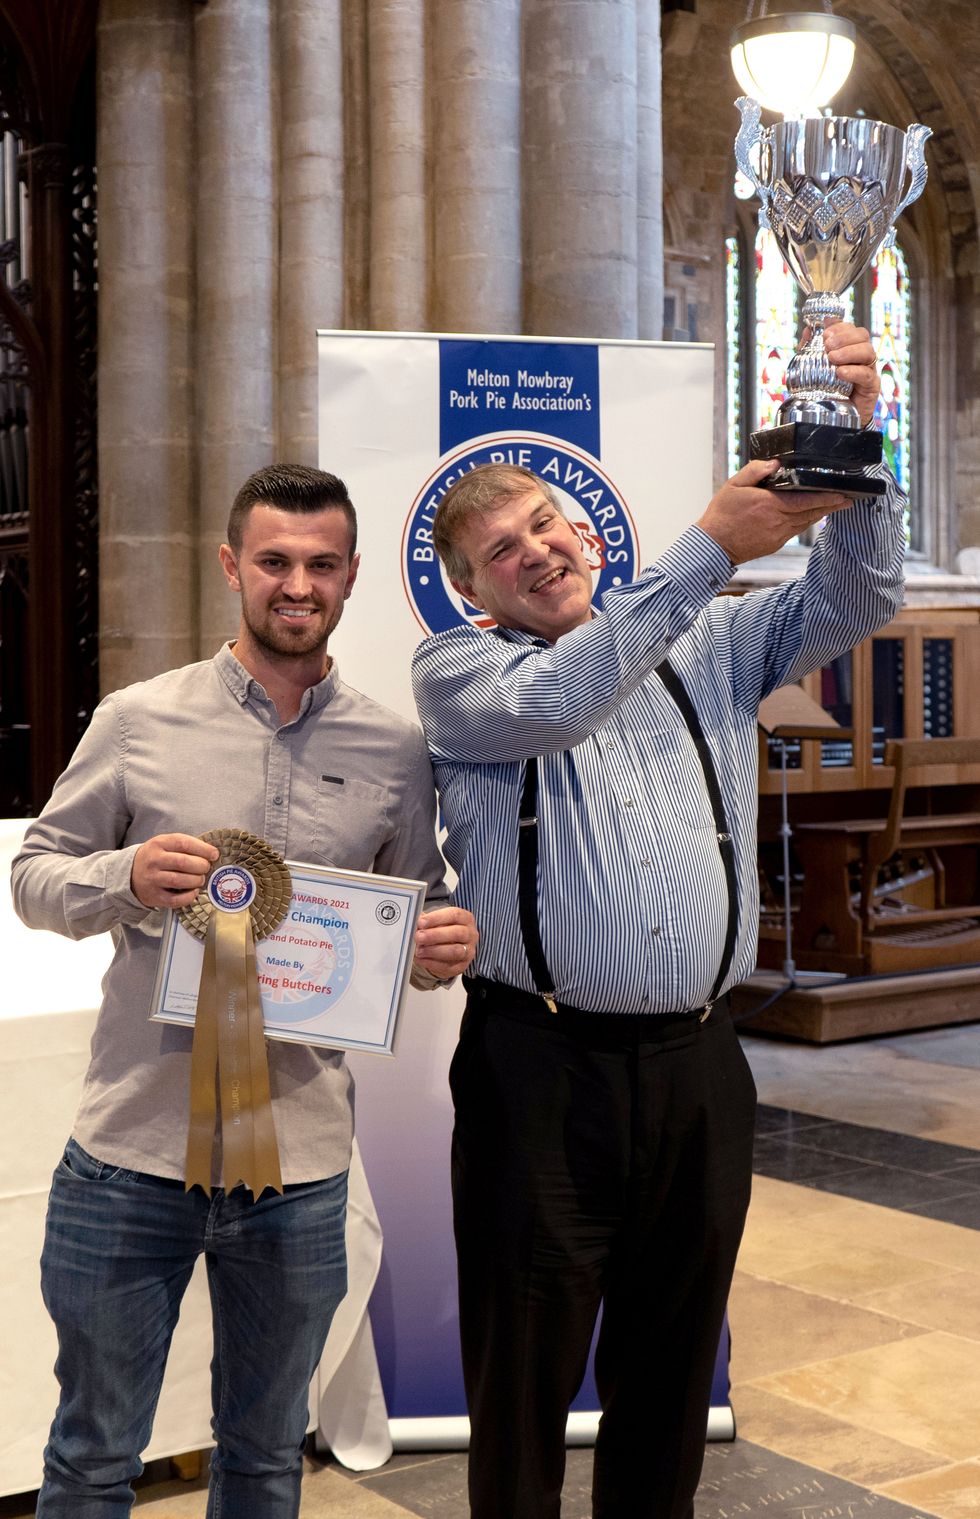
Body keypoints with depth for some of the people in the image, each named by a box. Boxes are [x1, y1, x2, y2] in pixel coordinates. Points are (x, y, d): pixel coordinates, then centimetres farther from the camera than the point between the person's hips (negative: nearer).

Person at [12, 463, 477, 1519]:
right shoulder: (139, 721, -2)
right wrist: (125, 878, -18)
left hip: (300, 1166, 2)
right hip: (130, 1151, -1)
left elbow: (417, 913, 12)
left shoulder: (395, 752, 2)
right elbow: (34, 875, 3)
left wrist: (444, 947, -12)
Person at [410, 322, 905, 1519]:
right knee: (523, 1374, 7)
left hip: (698, 1071, 4)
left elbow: (851, 603, 5)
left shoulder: (705, 647, 13)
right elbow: (555, 701, -19)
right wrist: (712, 543, -21)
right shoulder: (455, 669, 1)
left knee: (673, 1370, 16)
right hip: (541, 1073, -3)